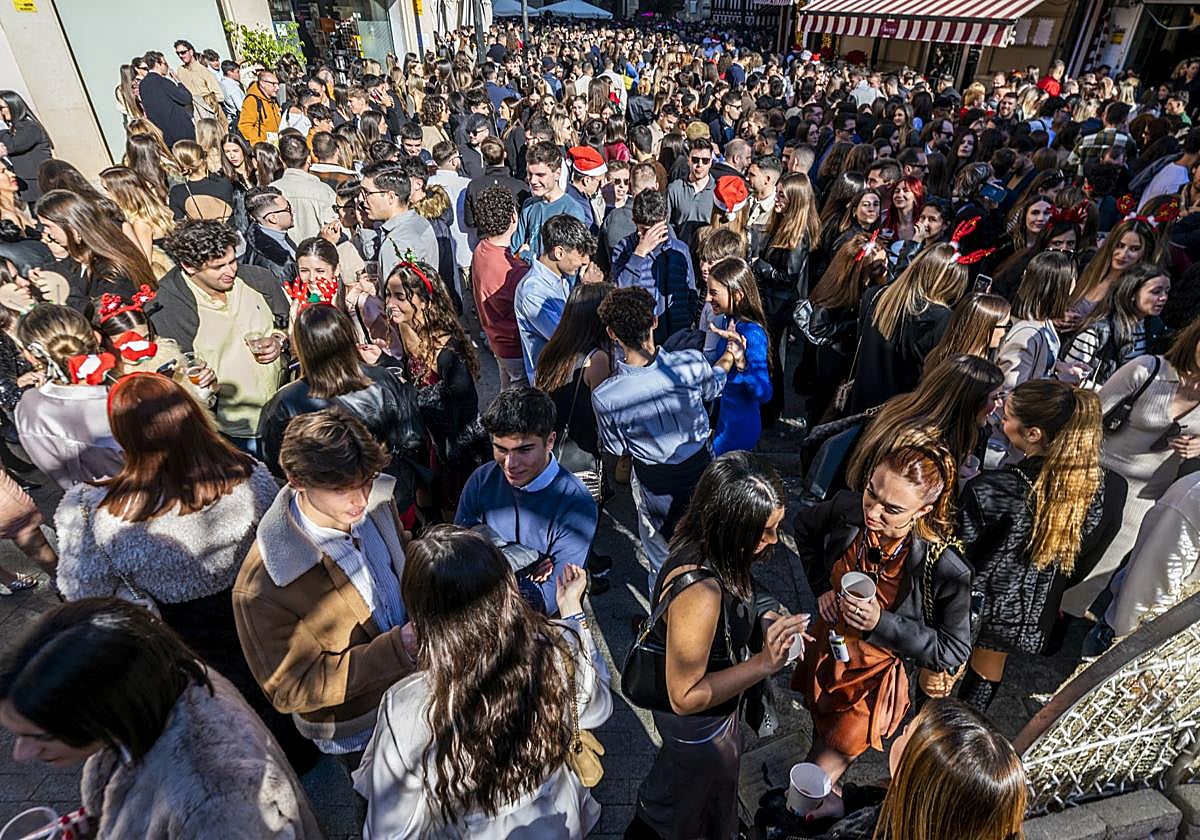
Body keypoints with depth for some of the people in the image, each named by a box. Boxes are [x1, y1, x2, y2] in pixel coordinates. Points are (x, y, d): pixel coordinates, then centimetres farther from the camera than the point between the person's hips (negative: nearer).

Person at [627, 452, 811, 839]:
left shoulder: (709, 550, -19)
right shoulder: (699, 592, -44)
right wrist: (764, 663, -38)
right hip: (699, 724, -7)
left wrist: (765, 617, -14)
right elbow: (685, 697, -32)